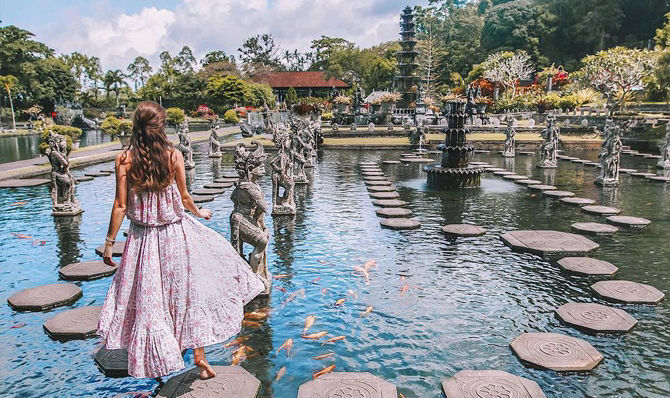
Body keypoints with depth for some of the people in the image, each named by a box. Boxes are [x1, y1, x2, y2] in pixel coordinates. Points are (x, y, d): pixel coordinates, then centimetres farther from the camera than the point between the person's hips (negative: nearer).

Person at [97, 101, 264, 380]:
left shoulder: (124, 159, -9)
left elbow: (121, 205, -8)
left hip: (143, 238, 1)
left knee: (149, 298, 15)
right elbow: (184, 198, -2)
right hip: (176, 233, 0)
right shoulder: (173, 155, -9)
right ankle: (199, 354, 18)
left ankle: (157, 359, 27)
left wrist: (109, 243, 1)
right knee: (190, 292, 14)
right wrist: (199, 213, 19)